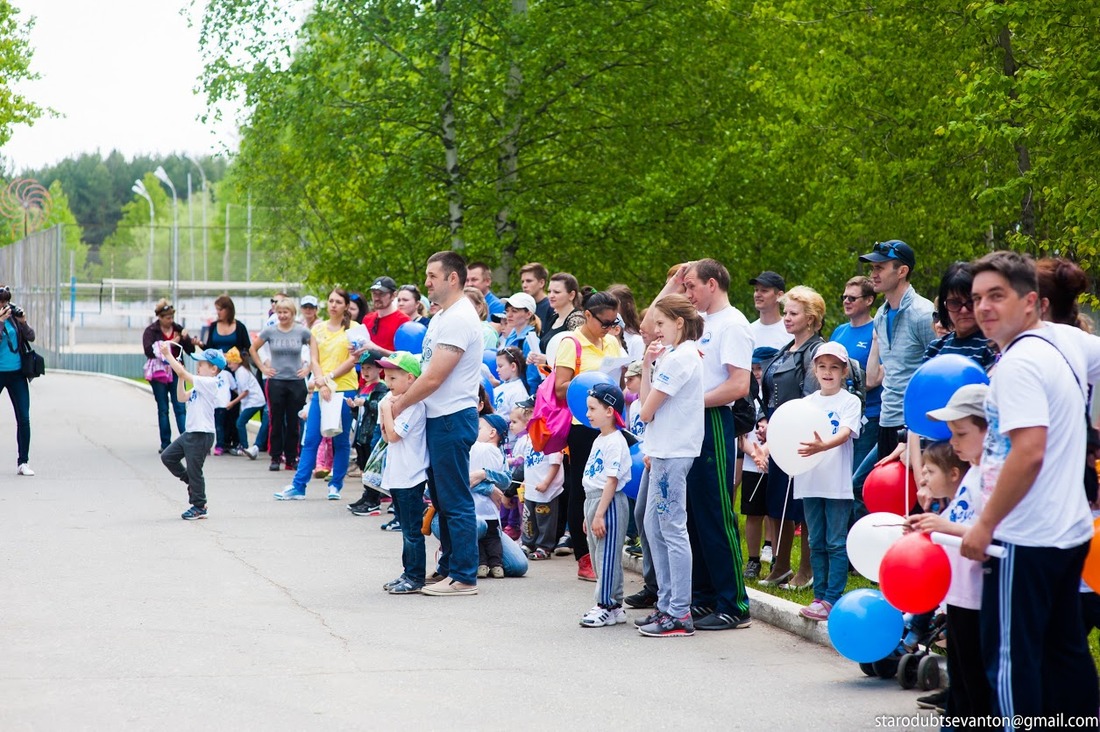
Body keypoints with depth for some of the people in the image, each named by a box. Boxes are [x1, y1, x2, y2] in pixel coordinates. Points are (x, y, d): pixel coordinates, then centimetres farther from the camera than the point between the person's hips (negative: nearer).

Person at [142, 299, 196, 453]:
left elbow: (190, 351, 5)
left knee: (180, 407, -6)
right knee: (163, 409, 6)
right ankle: (165, 443, 11)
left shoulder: (178, 329, 5)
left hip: (176, 373, 1)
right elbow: (148, 350, -18)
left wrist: (186, 339, -15)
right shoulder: (151, 331, -3)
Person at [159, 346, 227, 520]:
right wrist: (180, 377, 6)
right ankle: (191, 482, 23)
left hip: (202, 435, -10)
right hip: (191, 433, 10)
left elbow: (183, 373, -20)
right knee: (167, 456, 12)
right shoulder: (201, 385, 15)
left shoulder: (209, 383, -16)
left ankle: (199, 507, 9)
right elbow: (182, 397, 17)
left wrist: (168, 354, -16)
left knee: (194, 470, -1)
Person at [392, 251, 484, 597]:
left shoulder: (459, 319, -17)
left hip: (453, 419, -11)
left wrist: (399, 405, -10)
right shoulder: (441, 316, 16)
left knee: (455, 500, -6)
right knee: (442, 499, 15)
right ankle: (448, 568, 23)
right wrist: (401, 397, 6)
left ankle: (464, 577, -2)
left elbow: (434, 378, -20)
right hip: (438, 417, 11)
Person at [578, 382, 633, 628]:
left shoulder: (615, 442, -15)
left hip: (609, 502, -10)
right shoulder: (599, 440, 15)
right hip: (592, 499, 10)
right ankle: (614, 605, 18)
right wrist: (589, 514, 21)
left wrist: (600, 514, -21)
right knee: (598, 556, 12)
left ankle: (607, 606, -1)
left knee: (607, 556, -5)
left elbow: (612, 481, -19)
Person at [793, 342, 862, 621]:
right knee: (816, 543, 9)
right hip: (810, 481, 5)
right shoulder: (807, 402, 13)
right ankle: (819, 596, 15)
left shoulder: (850, 401, 0)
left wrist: (822, 446, -37)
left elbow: (845, 433, -16)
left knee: (836, 543, -3)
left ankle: (833, 599, -2)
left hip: (837, 482, -5)